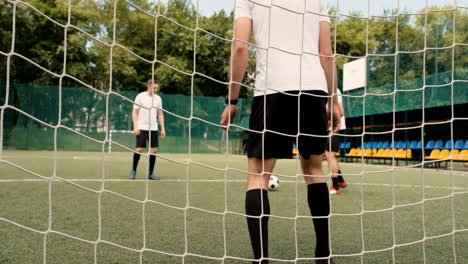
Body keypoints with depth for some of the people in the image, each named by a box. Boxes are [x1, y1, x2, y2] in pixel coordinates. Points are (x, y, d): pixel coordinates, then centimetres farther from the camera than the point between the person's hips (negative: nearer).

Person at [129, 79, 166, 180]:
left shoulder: (158, 98, 9)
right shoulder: (140, 96, -3)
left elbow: (160, 114, 13)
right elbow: (134, 112, -3)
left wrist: (163, 128, 7)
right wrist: (135, 126, -12)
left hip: (154, 128, 4)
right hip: (142, 127, -4)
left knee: (154, 150, 0)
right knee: (139, 149, -7)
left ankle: (151, 173, 10)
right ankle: (133, 171, 12)